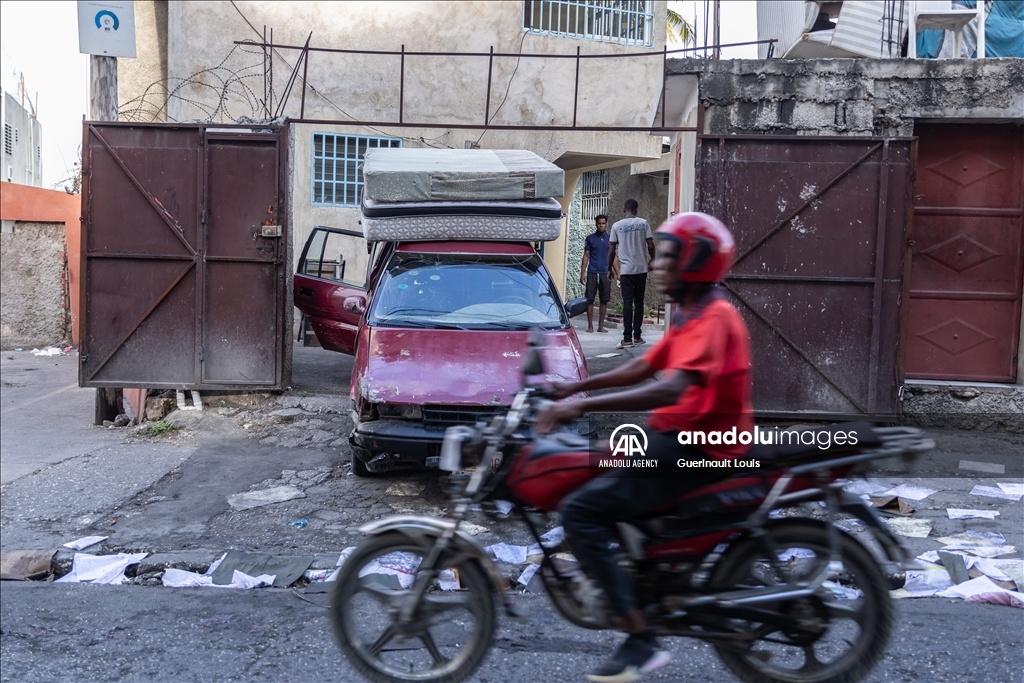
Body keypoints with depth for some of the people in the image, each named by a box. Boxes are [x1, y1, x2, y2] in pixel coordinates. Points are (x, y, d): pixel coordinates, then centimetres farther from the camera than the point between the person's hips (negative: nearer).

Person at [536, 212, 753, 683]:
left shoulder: (713, 317, -17)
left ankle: (641, 642, -16)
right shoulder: (690, 316, 16)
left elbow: (670, 389, -32)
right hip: (674, 437, 10)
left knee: (581, 511, -19)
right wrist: (575, 387, 11)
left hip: (695, 449, -10)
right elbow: (641, 369, 20)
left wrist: (583, 405, -35)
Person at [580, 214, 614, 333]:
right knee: (590, 300, -1)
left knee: (604, 300, 3)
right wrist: (582, 273, -2)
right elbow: (586, 256, 4)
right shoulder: (590, 238, 4)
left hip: (605, 273, 1)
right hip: (592, 273, -1)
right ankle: (590, 326, 6)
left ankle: (601, 326, 10)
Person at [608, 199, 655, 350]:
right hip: (641, 269, 1)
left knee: (627, 303, -3)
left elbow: (612, 250, 1)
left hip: (626, 270, -1)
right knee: (639, 302, 10)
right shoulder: (643, 223, 0)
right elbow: (650, 245, -1)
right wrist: (652, 259, 18)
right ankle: (637, 336, 12)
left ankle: (627, 339, -9)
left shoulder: (617, 226, 0)